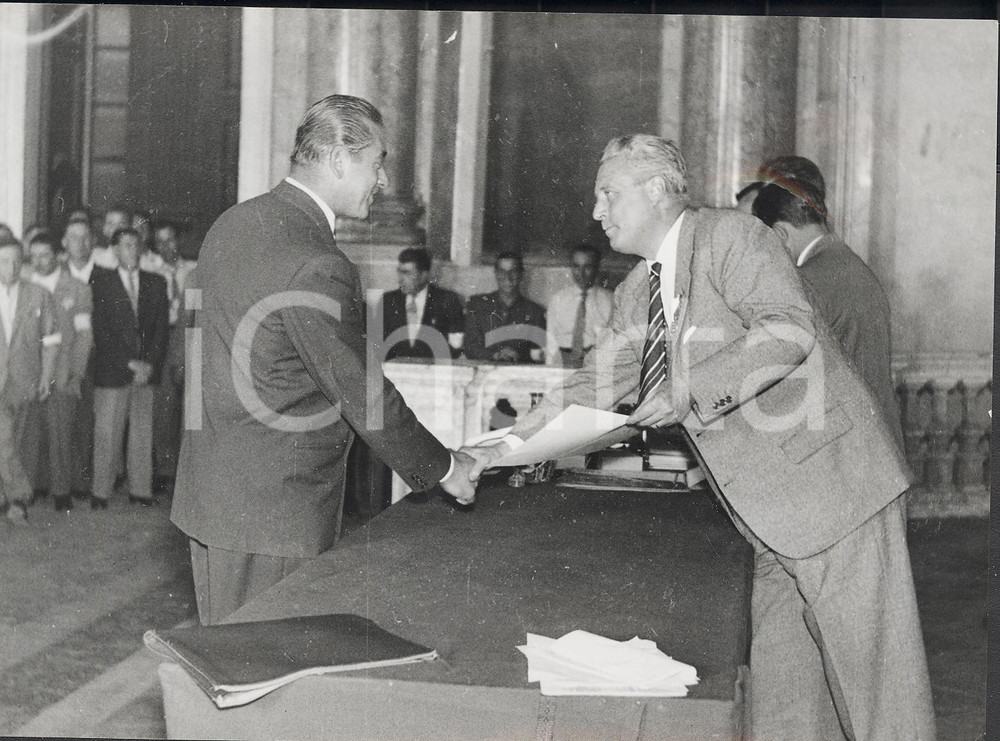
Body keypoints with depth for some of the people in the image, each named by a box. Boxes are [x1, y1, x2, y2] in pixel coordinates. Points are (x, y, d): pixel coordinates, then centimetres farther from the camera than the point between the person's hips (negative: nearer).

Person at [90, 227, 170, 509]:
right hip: (112, 370, -3)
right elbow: (100, 330, -4)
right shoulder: (101, 282, 2)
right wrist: (129, 363, -9)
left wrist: (150, 364, -5)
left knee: (143, 433, 4)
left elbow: (162, 327, 8)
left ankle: (141, 490, 10)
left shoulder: (156, 283, 14)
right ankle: (101, 493, 4)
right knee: (107, 433, -2)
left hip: (147, 370, 3)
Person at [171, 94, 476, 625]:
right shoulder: (316, 267, -22)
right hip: (275, 511, -9)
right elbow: (362, 393, -16)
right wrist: (443, 467, -2)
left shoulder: (232, 224, 7)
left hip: (209, 491, 9)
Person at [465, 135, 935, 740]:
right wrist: (503, 448, 9)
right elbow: (595, 384, 17)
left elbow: (788, 330, -23)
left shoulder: (730, 236, -10)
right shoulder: (637, 293, 14)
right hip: (772, 518, 9)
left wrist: (689, 391, -25)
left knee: (873, 679, -3)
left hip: (832, 485, -8)